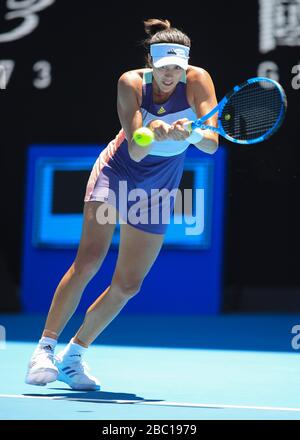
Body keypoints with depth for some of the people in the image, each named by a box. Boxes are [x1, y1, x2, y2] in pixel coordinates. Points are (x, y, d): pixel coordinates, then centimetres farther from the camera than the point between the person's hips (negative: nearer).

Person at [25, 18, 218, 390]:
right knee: (88, 260, -21)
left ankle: (72, 356, 18)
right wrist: (152, 132, -48)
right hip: (116, 173, -2)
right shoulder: (131, 83, -19)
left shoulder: (198, 81, -18)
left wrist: (190, 132, -47)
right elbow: (135, 150, -27)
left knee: (128, 285, 2)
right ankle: (44, 349, -15)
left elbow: (211, 144, -26)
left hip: (156, 191, 2)